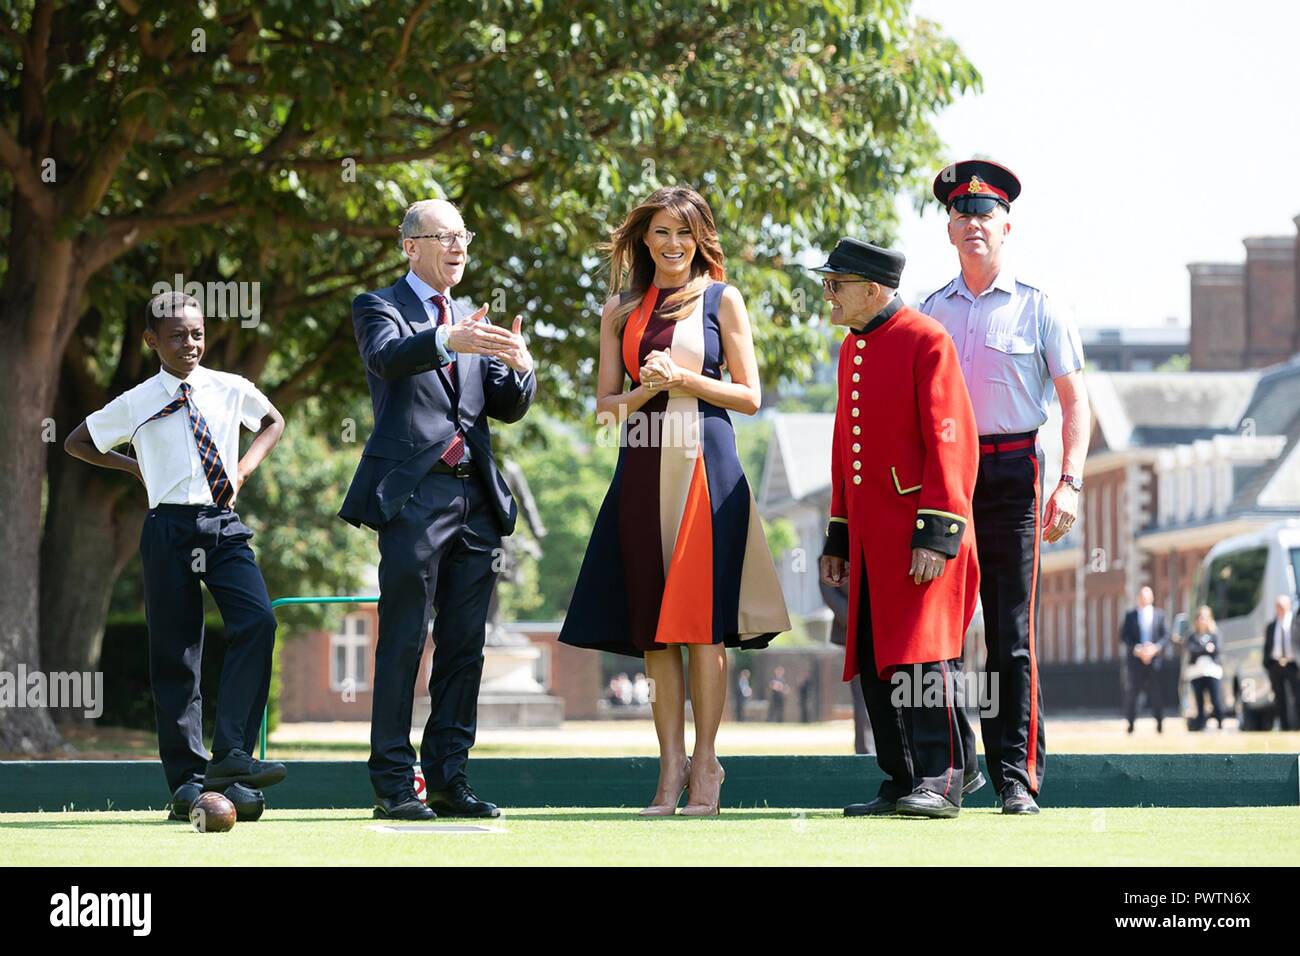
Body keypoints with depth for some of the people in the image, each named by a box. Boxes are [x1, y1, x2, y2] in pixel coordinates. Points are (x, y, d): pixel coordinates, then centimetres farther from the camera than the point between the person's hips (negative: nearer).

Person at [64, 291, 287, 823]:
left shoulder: (231, 390, 7)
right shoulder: (135, 404, 3)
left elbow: (273, 422, 27)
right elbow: (76, 443, 16)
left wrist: (246, 466, 10)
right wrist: (134, 467, 6)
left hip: (224, 524, 1)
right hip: (169, 528, -1)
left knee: (257, 620, -21)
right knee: (174, 653, -1)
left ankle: (230, 756, -22)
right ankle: (188, 780, 3)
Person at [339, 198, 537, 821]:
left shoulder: (474, 322, 22)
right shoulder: (379, 307, 4)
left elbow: (507, 409, 14)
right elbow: (387, 357, -19)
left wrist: (518, 366, -9)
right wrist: (448, 341, -39)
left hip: (476, 500, 6)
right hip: (414, 494, -6)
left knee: (465, 648, 6)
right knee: (402, 645, -7)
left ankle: (448, 778, 10)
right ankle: (392, 784, -7)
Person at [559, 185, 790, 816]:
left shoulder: (722, 300, 5)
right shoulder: (621, 309, 13)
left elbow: (749, 397, 3)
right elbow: (605, 404, 10)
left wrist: (683, 379, -10)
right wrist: (647, 389, -9)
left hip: (706, 465, -3)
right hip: (643, 469, 3)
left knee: (701, 619, -6)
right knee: (652, 626, 1)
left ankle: (705, 765, -2)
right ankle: (671, 764, 5)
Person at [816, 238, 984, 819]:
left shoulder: (926, 341, -10)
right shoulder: (851, 349, 16)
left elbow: (950, 443, -14)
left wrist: (936, 535, -20)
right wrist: (838, 539, 20)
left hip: (920, 532, -8)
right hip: (870, 540, 8)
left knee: (921, 652, -10)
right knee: (874, 661, 7)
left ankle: (943, 781, -6)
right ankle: (903, 782, 13)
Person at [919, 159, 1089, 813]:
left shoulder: (1038, 308, 4)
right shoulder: (930, 313, 13)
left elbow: (1075, 399, 2)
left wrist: (1070, 483, -9)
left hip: (1011, 473, -3)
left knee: (1013, 634, -6)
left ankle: (1018, 777, -5)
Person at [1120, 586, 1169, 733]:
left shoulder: (1159, 614, 8)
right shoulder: (1130, 615, 8)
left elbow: (1166, 636, 4)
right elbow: (1124, 636, 2)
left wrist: (1155, 648, -13)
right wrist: (1136, 649, -13)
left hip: (1155, 659, 0)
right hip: (1136, 659, 0)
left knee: (1156, 692, -3)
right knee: (1133, 690, -1)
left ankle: (1160, 724, 2)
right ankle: (1130, 723, 5)